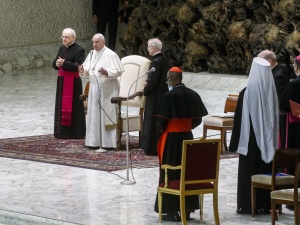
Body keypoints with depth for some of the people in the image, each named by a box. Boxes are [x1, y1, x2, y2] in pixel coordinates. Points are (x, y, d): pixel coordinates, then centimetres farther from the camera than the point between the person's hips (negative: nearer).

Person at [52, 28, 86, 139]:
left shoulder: (79, 50, -10)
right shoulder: (61, 49, 14)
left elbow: (78, 66, -19)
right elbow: (54, 63, 13)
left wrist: (64, 63, -22)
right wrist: (57, 64, -11)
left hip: (73, 82, -8)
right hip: (61, 80, 8)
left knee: (72, 107, -4)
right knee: (61, 106, 9)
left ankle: (74, 132, 1)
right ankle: (62, 130, 16)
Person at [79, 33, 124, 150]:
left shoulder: (110, 55, -10)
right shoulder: (92, 54, 12)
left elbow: (118, 71, -14)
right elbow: (88, 70, 18)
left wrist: (106, 72, -29)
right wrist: (84, 70, -5)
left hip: (106, 89, -7)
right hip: (94, 88, 7)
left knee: (106, 114, -5)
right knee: (94, 115, 7)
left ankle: (108, 142, -1)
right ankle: (94, 141, 13)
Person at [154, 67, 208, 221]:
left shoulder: (169, 96, -16)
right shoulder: (193, 95, 2)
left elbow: (162, 120, -15)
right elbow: (198, 119, 6)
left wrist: (161, 128, 7)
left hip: (171, 138, -6)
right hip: (187, 137, 6)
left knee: (170, 173, 2)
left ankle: (172, 210, 3)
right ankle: (187, 208, 16)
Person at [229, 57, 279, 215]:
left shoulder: (246, 93, -13)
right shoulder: (272, 92, -3)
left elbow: (239, 118, -9)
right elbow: (276, 117, 4)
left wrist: (235, 142, -2)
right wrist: (273, 140, 13)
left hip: (251, 138, -3)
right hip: (268, 140, 3)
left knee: (248, 171, 4)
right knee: (266, 171, 9)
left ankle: (247, 205, 4)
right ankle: (265, 204, 12)